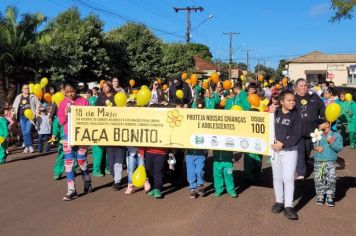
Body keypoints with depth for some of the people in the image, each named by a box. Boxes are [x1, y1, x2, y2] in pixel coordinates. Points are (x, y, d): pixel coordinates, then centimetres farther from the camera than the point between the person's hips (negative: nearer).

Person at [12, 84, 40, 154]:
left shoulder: (32, 97, 1)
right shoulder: (18, 97, 11)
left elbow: (38, 104, 2)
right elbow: (14, 106, 19)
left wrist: (36, 112, -5)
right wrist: (14, 112, 6)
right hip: (22, 117, 4)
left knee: (28, 132, -14)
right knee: (24, 133, 6)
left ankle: (30, 146, -2)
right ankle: (27, 147, 15)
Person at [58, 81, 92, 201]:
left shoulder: (83, 101, -1)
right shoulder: (63, 103, 4)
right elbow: (61, 122, 5)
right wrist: (66, 113, -13)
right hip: (68, 135, 2)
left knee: (81, 160, 6)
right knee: (68, 162, -2)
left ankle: (87, 183, 29)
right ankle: (71, 190, 3)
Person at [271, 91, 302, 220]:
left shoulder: (296, 115, -4)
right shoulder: (275, 113, 3)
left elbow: (297, 135, -10)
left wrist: (283, 144, -18)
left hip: (290, 150, -3)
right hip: (275, 149, 3)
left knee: (288, 178, -7)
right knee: (277, 177, 11)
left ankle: (288, 206, -1)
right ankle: (279, 201, 24)